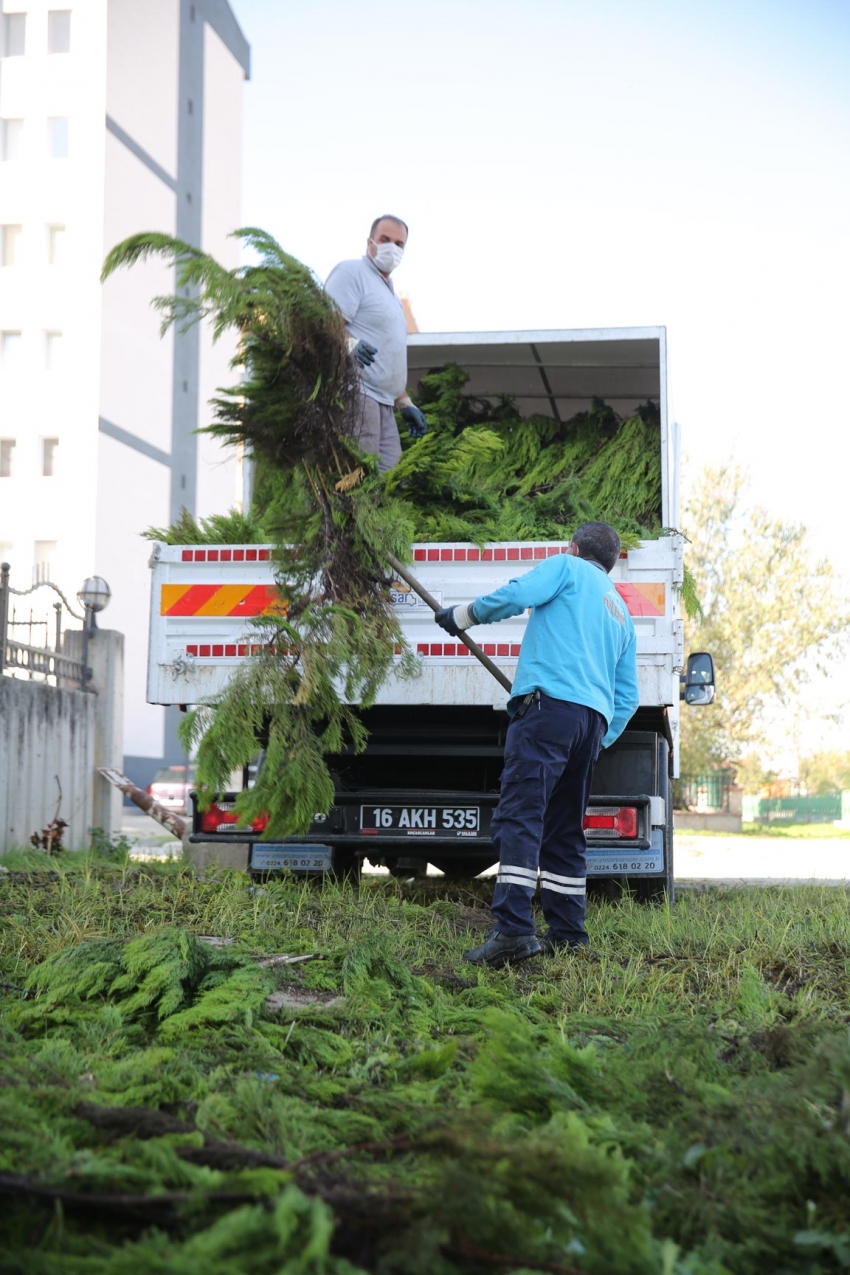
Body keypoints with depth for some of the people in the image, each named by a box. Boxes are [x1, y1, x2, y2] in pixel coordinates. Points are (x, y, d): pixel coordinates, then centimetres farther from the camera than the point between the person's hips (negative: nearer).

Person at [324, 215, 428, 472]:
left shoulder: (388, 291, 28)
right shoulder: (351, 272, -1)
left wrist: (405, 403, 28)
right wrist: (349, 344, -34)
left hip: (383, 402, 10)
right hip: (357, 393, -10)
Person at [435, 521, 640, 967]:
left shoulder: (567, 567, 12)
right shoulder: (621, 613, 31)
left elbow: (517, 594, -7)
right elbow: (627, 697, 26)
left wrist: (461, 614, 6)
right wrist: (598, 742, 30)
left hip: (551, 703, -8)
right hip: (594, 720, 8)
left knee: (519, 816, -16)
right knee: (564, 830, 14)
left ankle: (512, 929, -28)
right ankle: (567, 934, 13)